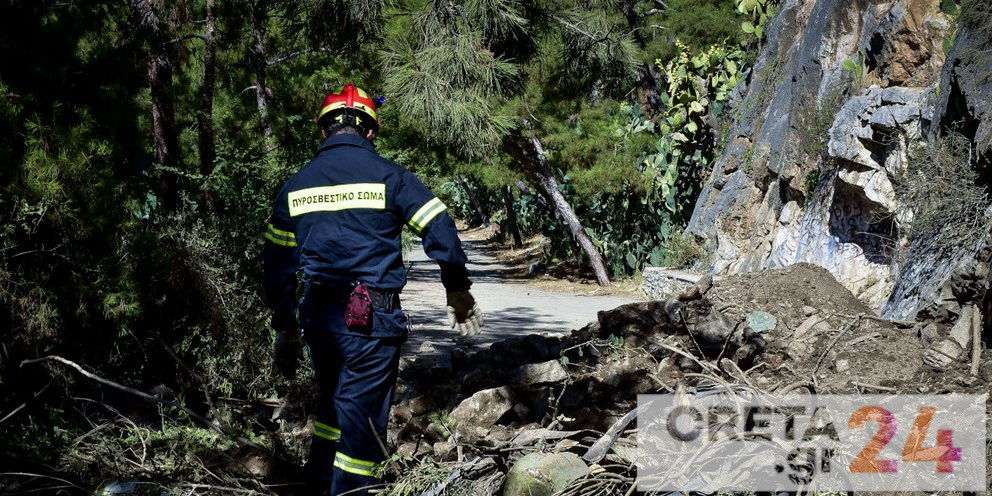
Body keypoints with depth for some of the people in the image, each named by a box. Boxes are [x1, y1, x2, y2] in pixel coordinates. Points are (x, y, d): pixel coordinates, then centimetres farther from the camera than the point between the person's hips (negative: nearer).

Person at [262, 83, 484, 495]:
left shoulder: (295, 185, 10)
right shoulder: (387, 175, -3)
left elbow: (276, 264, 14)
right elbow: (441, 232, -8)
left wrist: (286, 329, 23)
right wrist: (458, 291, 6)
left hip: (318, 318, 5)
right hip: (372, 319, -5)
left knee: (332, 403, 25)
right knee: (362, 416, 4)